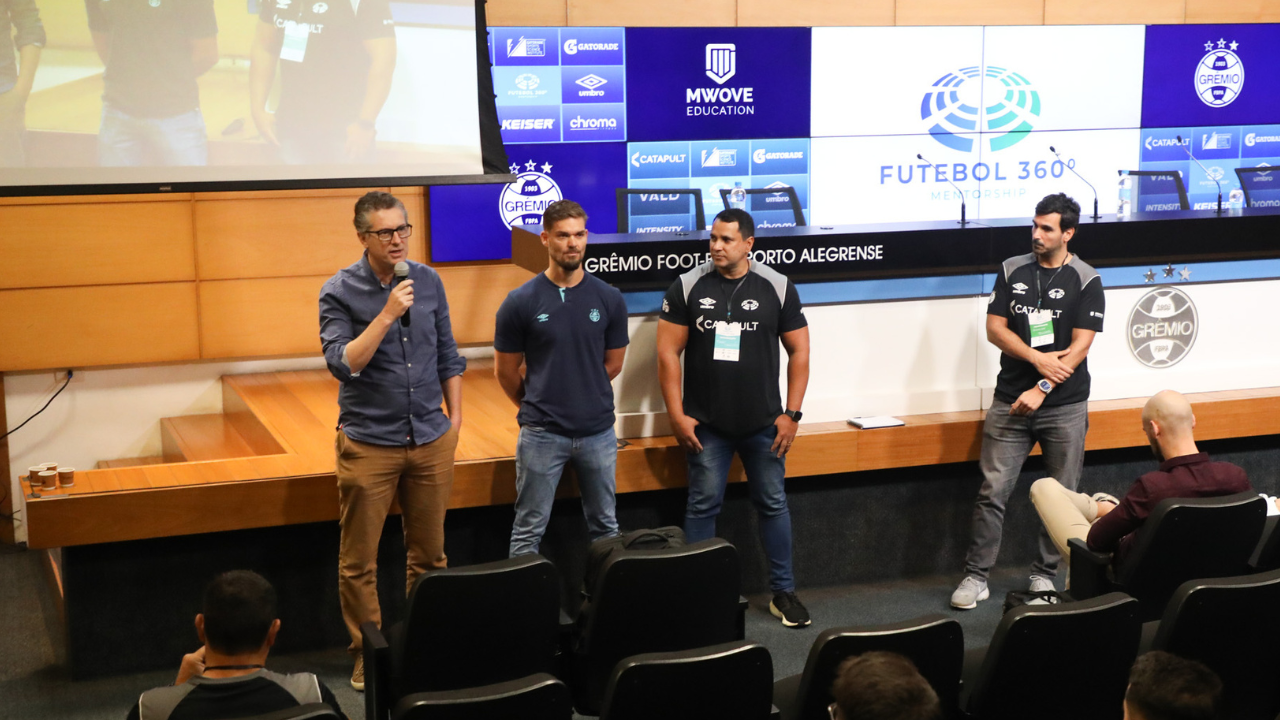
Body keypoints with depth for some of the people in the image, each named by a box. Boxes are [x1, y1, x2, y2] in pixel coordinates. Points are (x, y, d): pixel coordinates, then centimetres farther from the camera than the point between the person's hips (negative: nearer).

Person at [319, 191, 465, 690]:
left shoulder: (428, 281, 4)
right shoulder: (339, 292, -7)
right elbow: (343, 364, -18)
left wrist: (454, 417, 10)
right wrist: (388, 315, -24)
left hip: (430, 441, 3)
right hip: (368, 443, -3)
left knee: (429, 555, 12)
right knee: (359, 562, 3)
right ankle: (368, 657, 16)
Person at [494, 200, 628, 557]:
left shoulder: (609, 299, -2)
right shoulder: (520, 302, -8)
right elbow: (505, 371, 3)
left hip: (599, 431, 2)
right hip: (542, 434, -2)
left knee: (605, 527, 15)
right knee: (529, 531, 5)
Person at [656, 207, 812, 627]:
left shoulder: (777, 288, -2)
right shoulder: (688, 287, -3)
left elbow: (799, 351, 3)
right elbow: (668, 353, -2)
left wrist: (791, 413, -2)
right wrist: (677, 415, -6)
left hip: (764, 425, 1)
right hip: (705, 425, -1)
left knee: (773, 504, 8)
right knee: (703, 507, 4)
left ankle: (783, 592, 20)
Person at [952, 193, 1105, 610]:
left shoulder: (1085, 281, -3)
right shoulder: (1012, 271, 6)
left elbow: (1080, 345, -9)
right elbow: (995, 328, 2)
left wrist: (1040, 391, -16)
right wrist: (1038, 359, -13)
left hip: (1065, 406, -1)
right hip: (1010, 401, 2)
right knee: (993, 490, -1)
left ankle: (1044, 574, 20)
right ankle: (976, 577, 5)